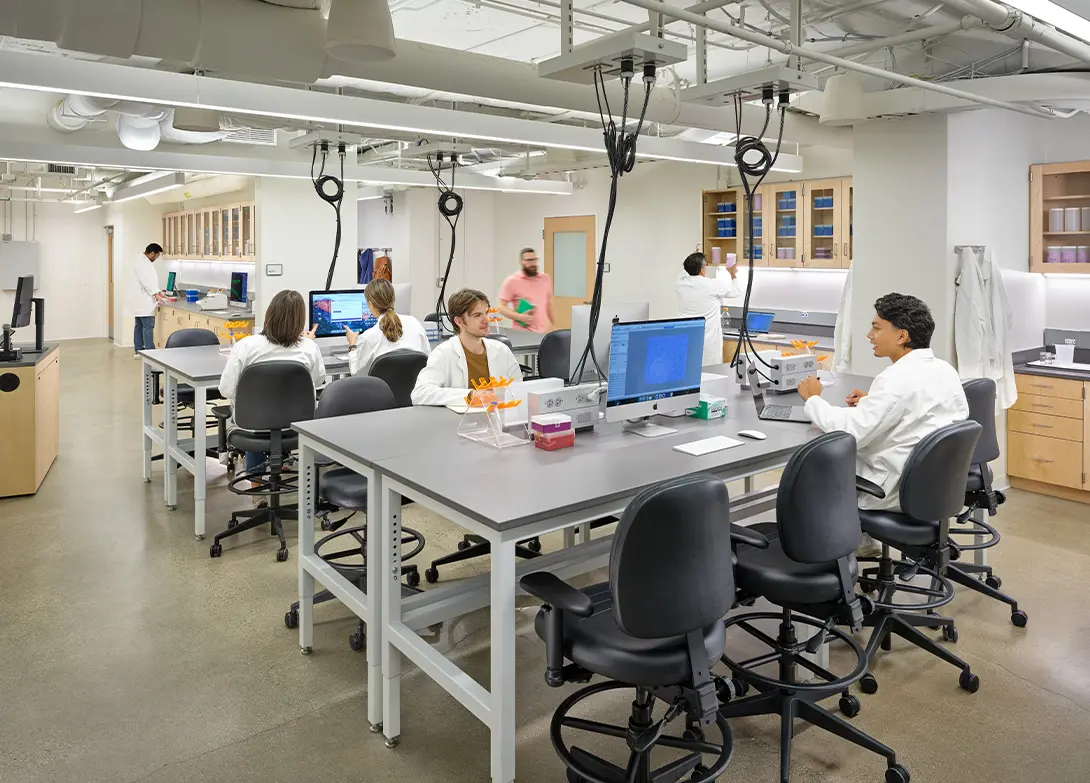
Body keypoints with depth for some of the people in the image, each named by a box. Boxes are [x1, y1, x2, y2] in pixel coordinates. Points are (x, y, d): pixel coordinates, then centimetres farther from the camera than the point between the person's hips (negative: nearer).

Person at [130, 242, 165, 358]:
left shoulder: (145, 262, 17)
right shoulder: (142, 263, -16)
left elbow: (151, 280, 21)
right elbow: (146, 281, -24)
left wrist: (159, 292, 15)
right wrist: (155, 294, -25)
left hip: (141, 301, 11)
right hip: (143, 301, -11)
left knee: (139, 325, 11)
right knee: (148, 326, -11)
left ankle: (138, 351, 15)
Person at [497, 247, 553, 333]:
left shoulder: (546, 278, 10)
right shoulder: (512, 281, -5)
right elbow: (501, 307, -6)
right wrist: (519, 317, -20)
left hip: (543, 332, 4)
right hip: (523, 333, -4)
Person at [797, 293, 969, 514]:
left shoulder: (898, 378, -25)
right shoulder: (946, 370, 2)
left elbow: (851, 433, -28)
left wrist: (813, 399, -13)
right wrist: (872, 401, 8)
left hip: (896, 492, -8)